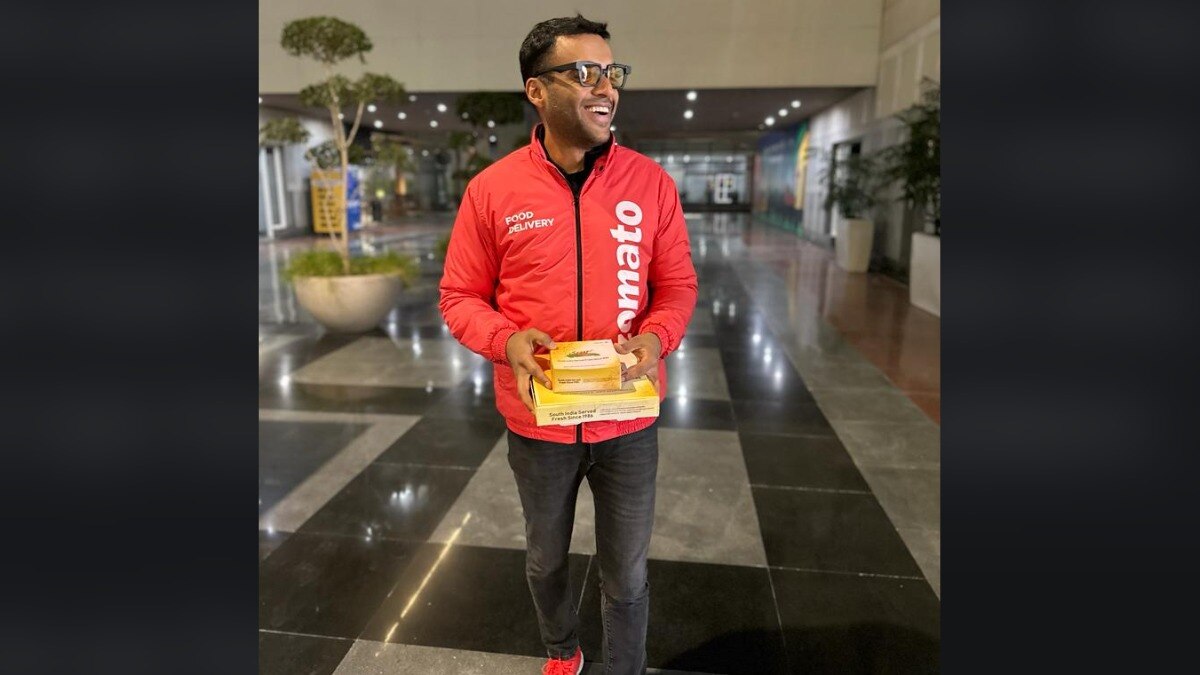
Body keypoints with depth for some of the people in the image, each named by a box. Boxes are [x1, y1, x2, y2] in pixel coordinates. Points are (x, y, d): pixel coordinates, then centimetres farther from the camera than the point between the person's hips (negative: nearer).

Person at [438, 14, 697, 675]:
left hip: (629, 420, 0)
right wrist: (507, 341, -20)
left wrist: (655, 338, -19)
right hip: (538, 420, 1)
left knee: (626, 576, 15)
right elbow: (460, 297, -1)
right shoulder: (491, 189, -8)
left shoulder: (650, 182, -5)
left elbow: (677, 286, 1)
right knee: (545, 560, 25)